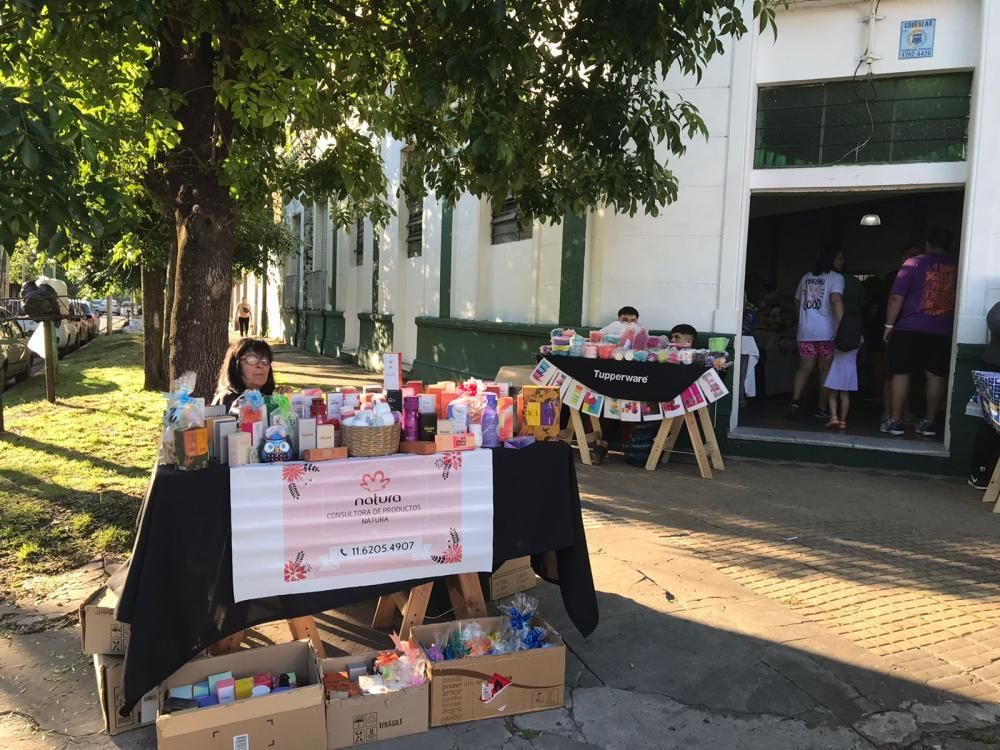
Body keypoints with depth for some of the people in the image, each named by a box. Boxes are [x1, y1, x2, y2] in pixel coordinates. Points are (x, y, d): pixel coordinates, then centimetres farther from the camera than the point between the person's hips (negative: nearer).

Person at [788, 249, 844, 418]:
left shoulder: (806, 277, 14)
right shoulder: (836, 277, -2)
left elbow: (797, 301, 19)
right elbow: (836, 299, -17)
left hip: (805, 332, 4)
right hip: (827, 332, -4)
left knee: (804, 368, 5)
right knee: (825, 370, 7)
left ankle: (795, 400, -16)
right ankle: (822, 408, 11)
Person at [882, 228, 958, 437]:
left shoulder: (914, 263, -3)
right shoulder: (958, 268, 6)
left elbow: (896, 298, -7)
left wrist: (889, 325, -1)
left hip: (910, 329, -3)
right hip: (943, 332, 3)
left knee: (901, 373, 3)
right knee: (936, 376, 8)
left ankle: (895, 422, 3)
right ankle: (929, 423, 12)